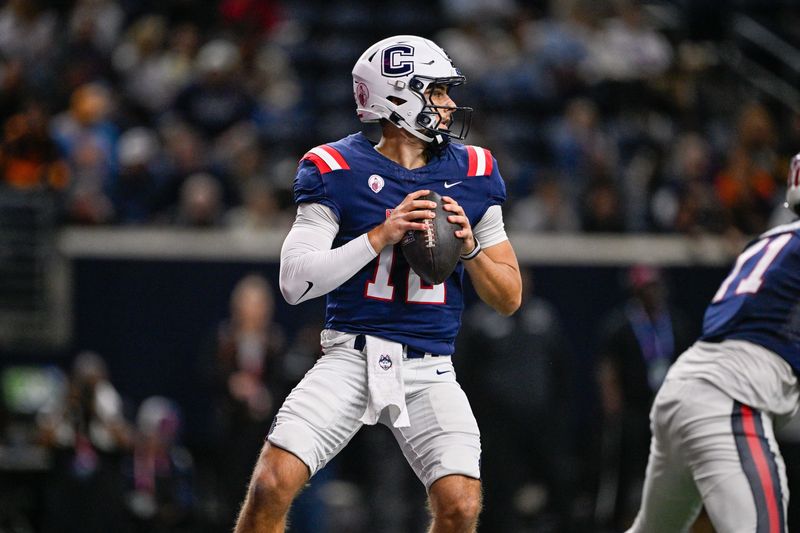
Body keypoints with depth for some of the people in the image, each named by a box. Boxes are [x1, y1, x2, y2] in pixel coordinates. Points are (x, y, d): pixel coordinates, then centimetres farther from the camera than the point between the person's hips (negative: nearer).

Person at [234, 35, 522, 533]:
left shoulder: (473, 173, 8)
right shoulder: (337, 169, -2)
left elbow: (509, 298, 11)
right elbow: (296, 281, -9)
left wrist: (469, 246, -8)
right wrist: (380, 236, -16)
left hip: (430, 372, 2)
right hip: (351, 359, -2)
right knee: (272, 486, -17)